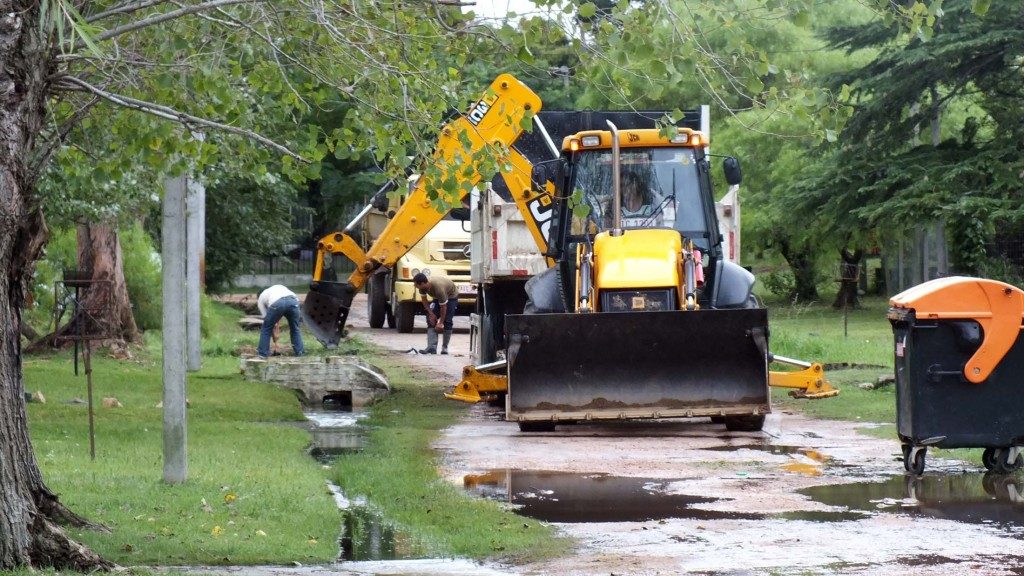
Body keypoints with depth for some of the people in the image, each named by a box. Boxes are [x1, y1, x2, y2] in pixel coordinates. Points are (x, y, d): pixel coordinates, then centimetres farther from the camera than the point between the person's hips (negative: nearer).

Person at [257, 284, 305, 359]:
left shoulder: (261, 298, 33)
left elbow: (266, 318, 30)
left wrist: (274, 335, 37)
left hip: (277, 303, -3)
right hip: (293, 300, 3)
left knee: (266, 328, 19)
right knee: (295, 328, 24)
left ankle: (263, 352, 23)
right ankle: (300, 352, 27)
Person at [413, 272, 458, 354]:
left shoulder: (438, 288, -41)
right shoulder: (423, 286, -24)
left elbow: (443, 307, -31)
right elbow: (424, 299, -6)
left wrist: (441, 323, -24)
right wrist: (431, 313, -13)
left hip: (451, 296, -6)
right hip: (438, 298, 6)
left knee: (447, 321, -14)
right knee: (431, 320, -10)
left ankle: (445, 347, 0)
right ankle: (432, 347, -17)